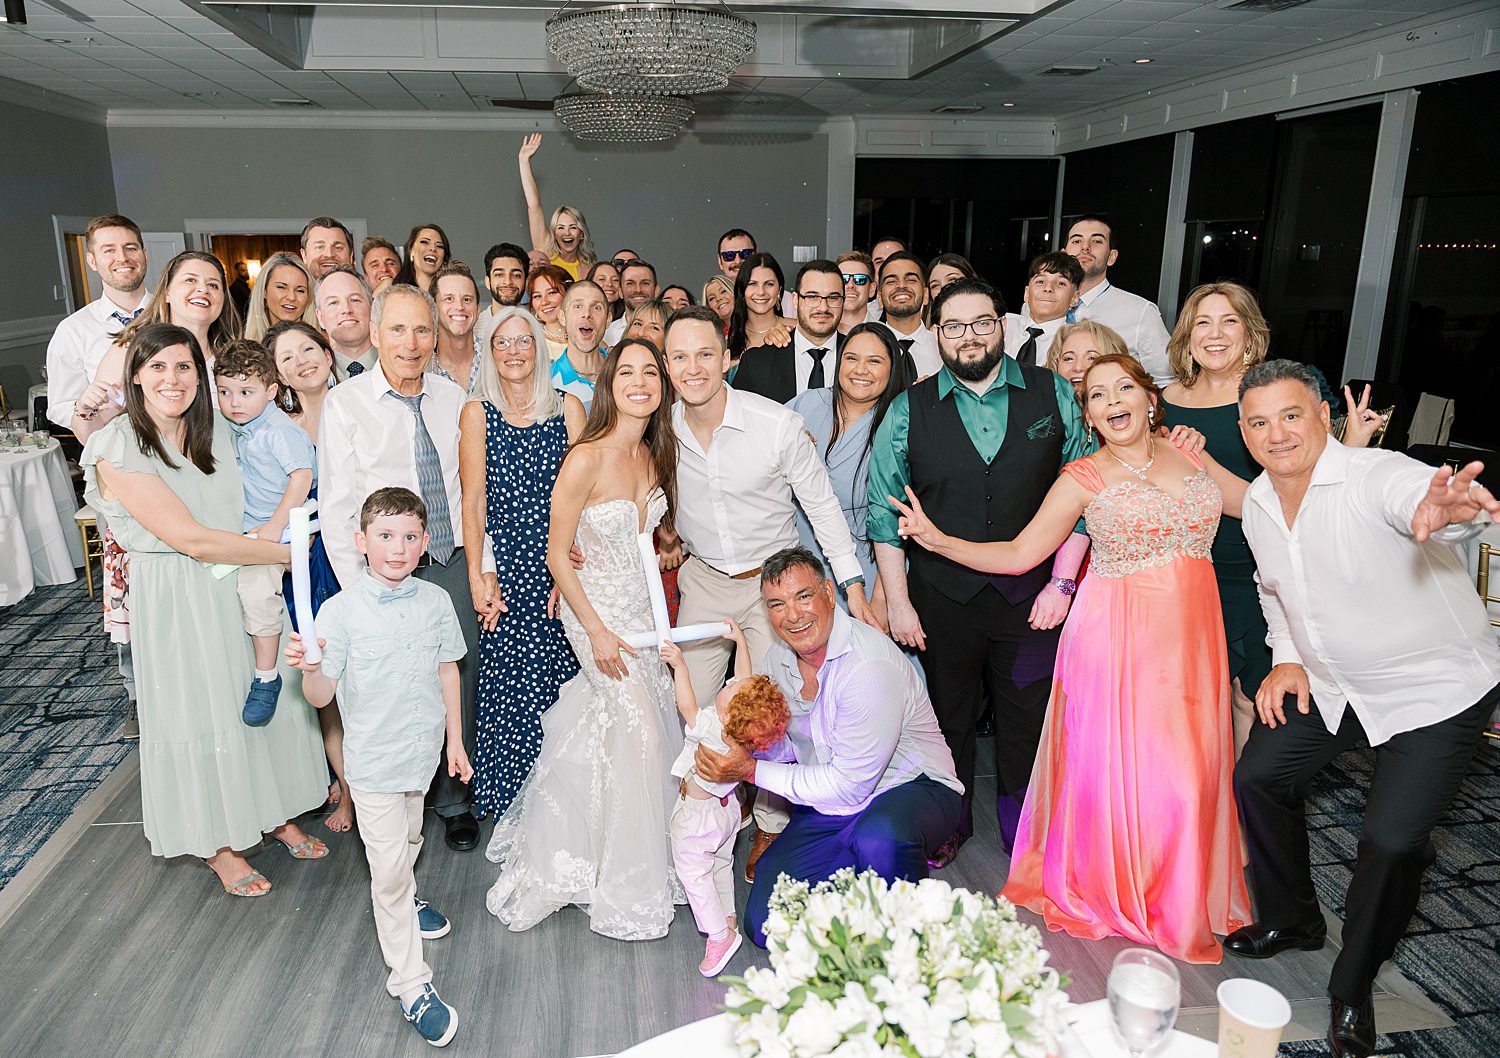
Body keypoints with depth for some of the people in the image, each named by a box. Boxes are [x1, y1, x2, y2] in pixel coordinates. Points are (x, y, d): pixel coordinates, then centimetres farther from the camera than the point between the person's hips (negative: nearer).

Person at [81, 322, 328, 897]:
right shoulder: (120, 449, -17)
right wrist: (289, 551, -18)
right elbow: (192, 539, -22)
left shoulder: (214, 430, 2)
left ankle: (274, 813, 35)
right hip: (178, 600, -5)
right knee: (199, 713, 8)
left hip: (241, 585, 6)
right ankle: (219, 846, 27)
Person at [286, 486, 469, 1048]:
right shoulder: (340, 611, -17)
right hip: (373, 760, -4)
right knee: (388, 868, 1)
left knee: (408, 840, 28)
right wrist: (310, 667, -36)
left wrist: (455, 741, 9)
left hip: (423, 751, 4)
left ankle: (403, 899, 58)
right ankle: (412, 985, 13)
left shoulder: (436, 601, -6)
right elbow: (321, 696, -14)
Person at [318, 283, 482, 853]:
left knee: (459, 683, 8)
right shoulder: (345, 402, -4)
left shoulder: (453, 398, 6)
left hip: (455, 564, 3)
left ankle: (454, 799, 29)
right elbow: (336, 508, -5)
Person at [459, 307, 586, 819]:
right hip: (506, 568, -1)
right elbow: (473, 500, 2)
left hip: (561, 563, 1)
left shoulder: (567, 407, 6)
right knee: (510, 681, -1)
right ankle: (510, 801, 17)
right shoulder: (477, 413, 5)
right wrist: (478, 574, -6)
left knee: (562, 676, 1)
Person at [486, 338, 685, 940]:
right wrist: (598, 633, -16)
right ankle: (628, 890, 19)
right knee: (639, 733, -1)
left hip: (644, 609, 6)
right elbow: (557, 555, -17)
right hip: (599, 613, -6)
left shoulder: (655, 456, -1)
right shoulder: (586, 459, -22)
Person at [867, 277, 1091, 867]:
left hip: (1032, 594, 0)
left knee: (1028, 722, 12)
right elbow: (884, 511, 1)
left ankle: (1024, 831, 35)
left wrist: (1062, 582, -6)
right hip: (942, 596, 0)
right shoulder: (910, 410, -1)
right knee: (947, 716, 15)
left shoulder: (1053, 394, 0)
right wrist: (897, 601, -2)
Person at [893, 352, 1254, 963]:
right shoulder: (1086, 477, -2)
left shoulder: (1190, 457, 9)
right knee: (1116, 765, 1)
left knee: (1186, 770, 8)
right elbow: (1018, 555, -4)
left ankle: (1182, 902, 32)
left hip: (1190, 634, 4)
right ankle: (1112, 895, 26)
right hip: (1119, 634, -3)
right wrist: (938, 540, -14)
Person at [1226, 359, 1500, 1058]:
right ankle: (1290, 920, 34)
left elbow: (1419, 497, -52)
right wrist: (1288, 658, 2)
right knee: (1257, 777, 7)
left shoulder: (1375, 476, -27)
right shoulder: (1257, 504, -4)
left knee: (1392, 838, -13)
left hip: (1438, 691, -7)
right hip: (1330, 684, 7)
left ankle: (1353, 987, 14)